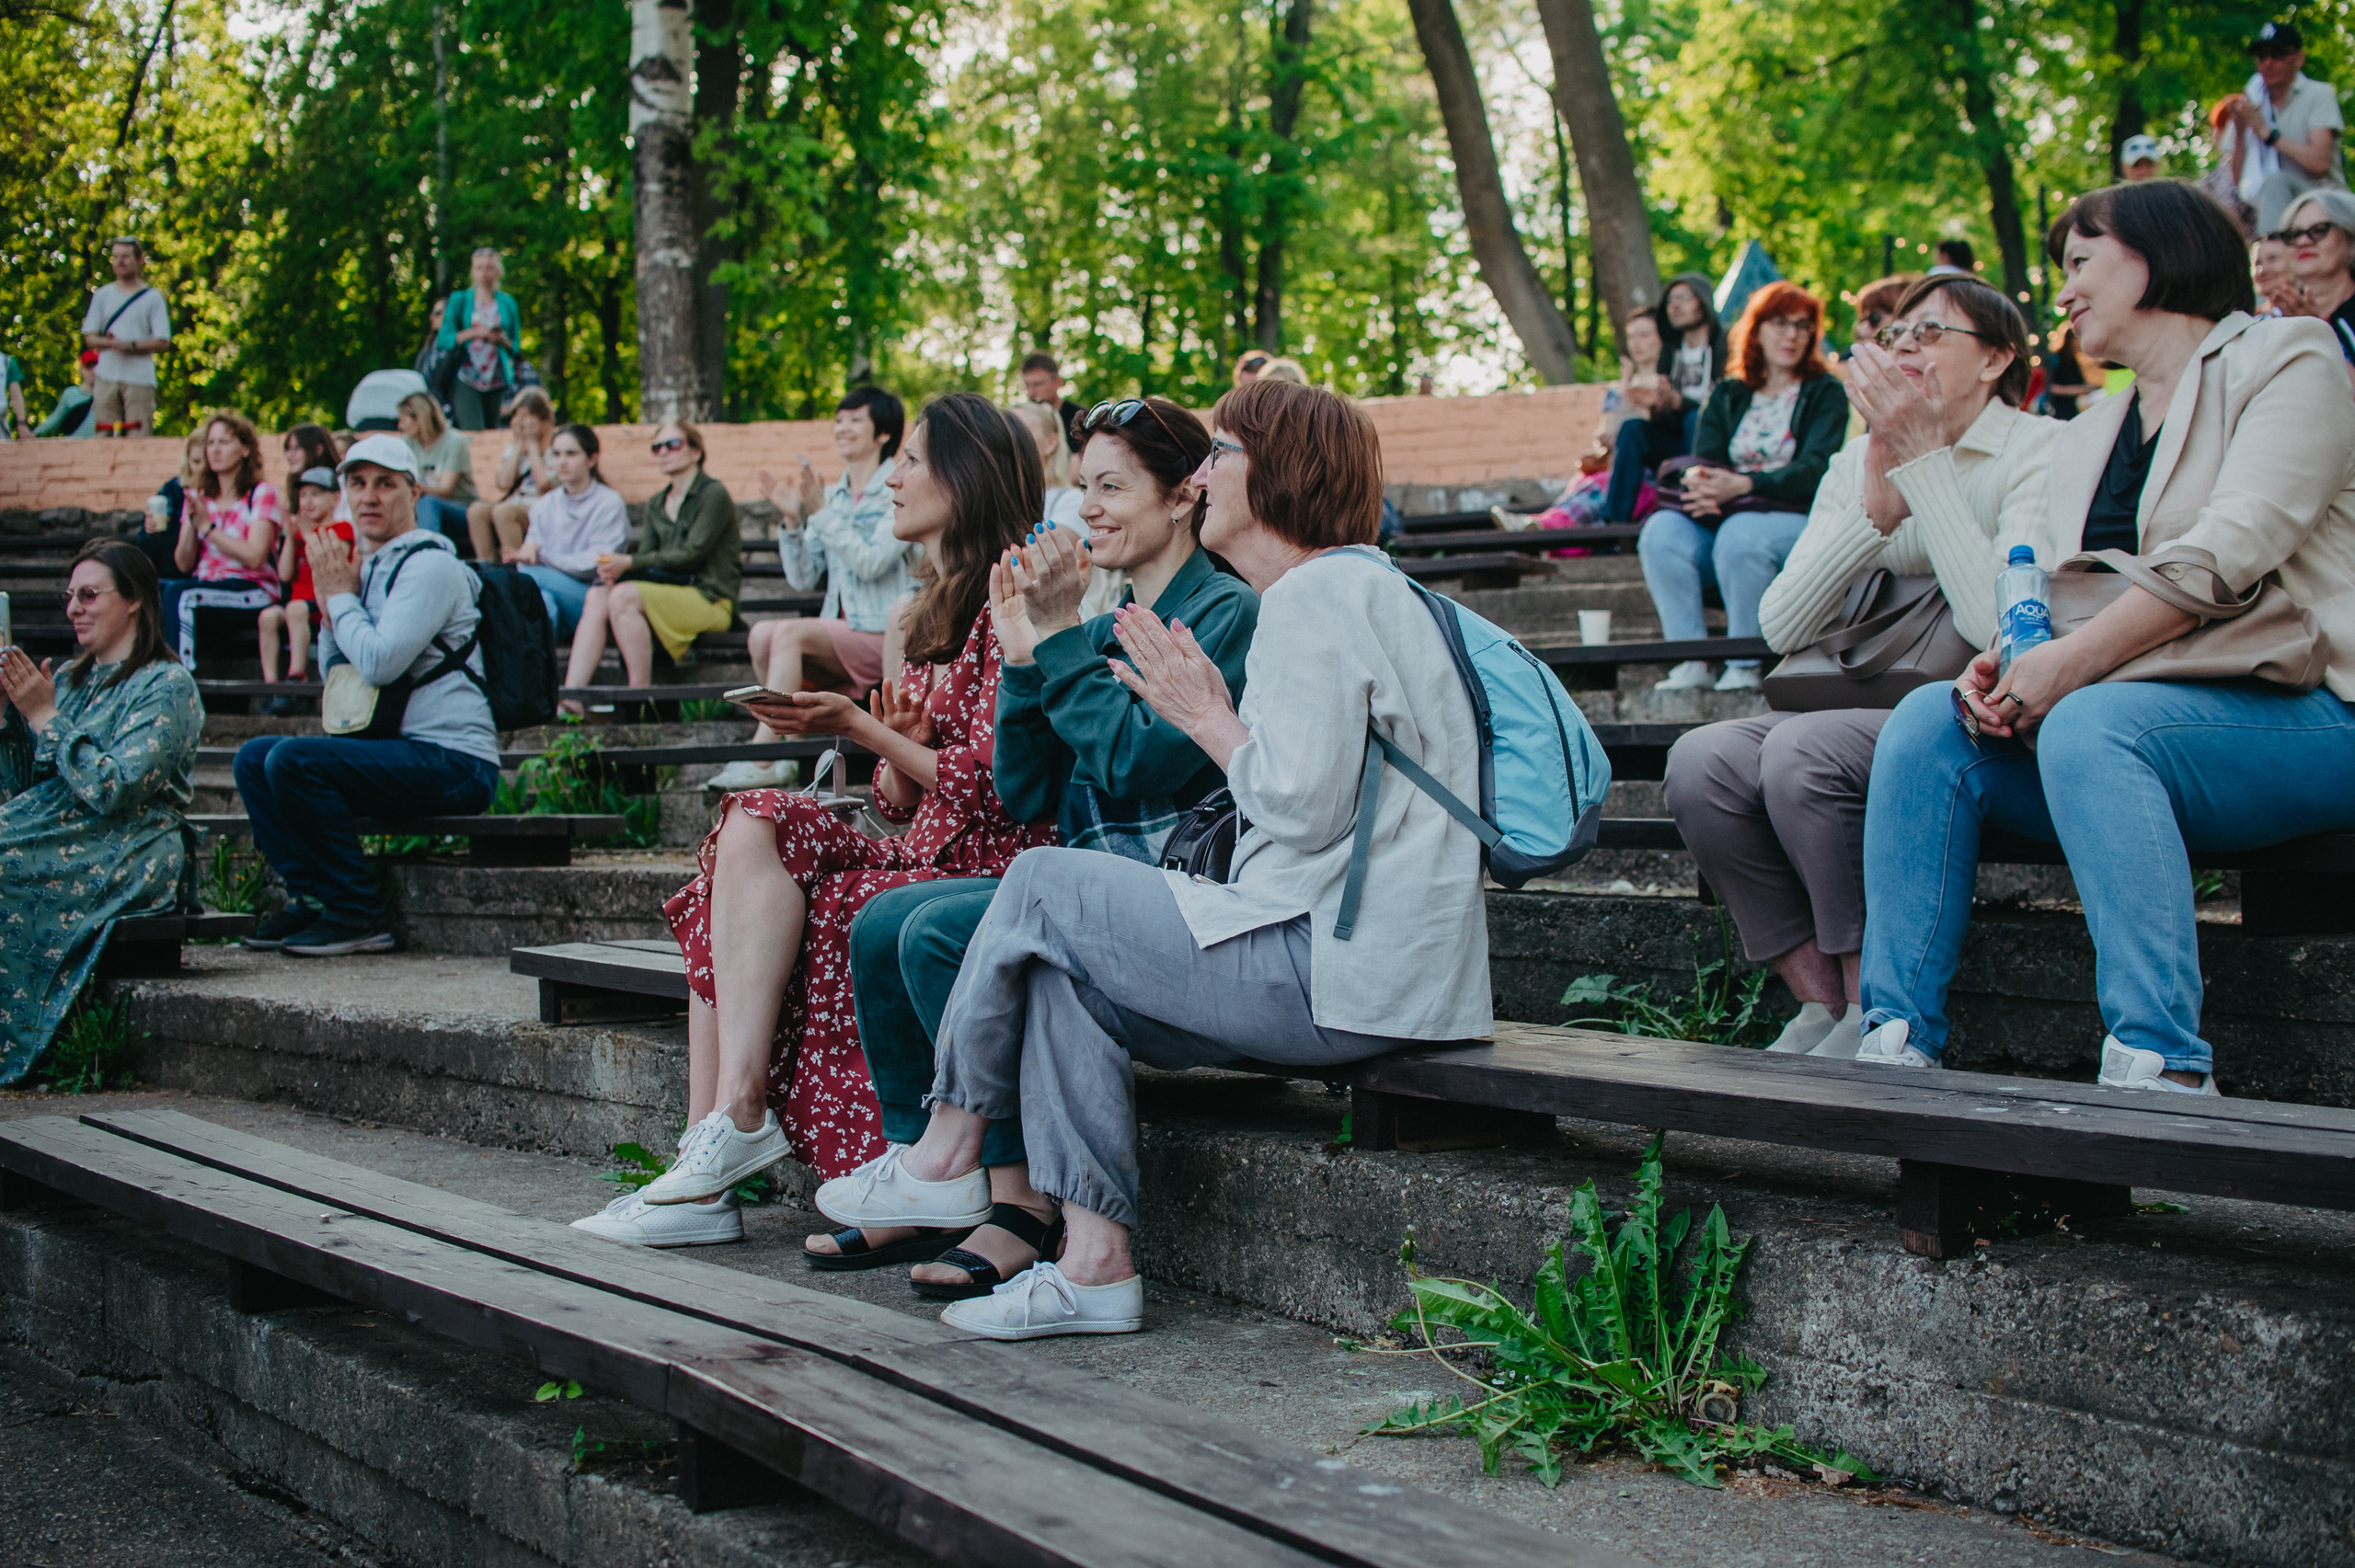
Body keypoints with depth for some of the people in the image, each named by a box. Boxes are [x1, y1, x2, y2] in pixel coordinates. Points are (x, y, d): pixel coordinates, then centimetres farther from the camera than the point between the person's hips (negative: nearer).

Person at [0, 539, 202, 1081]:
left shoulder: (166, 686, -3)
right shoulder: (69, 679, 20)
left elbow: (112, 789, -16)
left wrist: (45, 717, -11)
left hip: (121, 856, -7)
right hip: (53, 836, 7)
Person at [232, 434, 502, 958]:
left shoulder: (430, 565, -10)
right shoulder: (375, 566, 18)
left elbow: (380, 662, -22)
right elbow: (336, 675, 24)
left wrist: (339, 595, -7)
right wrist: (331, 609, 7)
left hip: (453, 760, -10)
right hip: (398, 751, 10)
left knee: (292, 759, -24)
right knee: (254, 757, 8)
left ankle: (359, 914, -15)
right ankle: (310, 898, 5)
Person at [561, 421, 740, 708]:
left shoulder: (714, 495, -3)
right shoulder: (656, 505, 20)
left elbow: (692, 553, -14)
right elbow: (646, 553, 10)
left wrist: (630, 563, -17)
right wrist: (616, 568, -14)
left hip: (711, 600, -7)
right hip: (671, 590, 7)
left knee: (624, 596, -29)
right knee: (597, 596, -18)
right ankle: (571, 697, -31)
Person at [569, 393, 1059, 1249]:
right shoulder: (929, 616, 21)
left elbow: (989, 784, -15)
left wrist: (863, 729, -10)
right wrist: (899, 747, -4)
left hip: (979, 864, -8)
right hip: (916, 853, 8)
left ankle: (737, 1116, -19)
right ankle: (706, 1171, -19)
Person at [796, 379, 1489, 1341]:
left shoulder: (1318, 594, -11)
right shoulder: (1351, 587, 21)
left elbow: (1301, 805, -19)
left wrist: (1206, 716, -5)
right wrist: (1210, 712, 12)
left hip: (1334, 975, -10)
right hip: (1341, 967, 10)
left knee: (1044, 886, -3)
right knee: (1061, 977, 6)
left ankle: (944, 1157, 11)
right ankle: (1094, 1264, 0)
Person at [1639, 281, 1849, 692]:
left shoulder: (1826, 393, 5)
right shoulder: (1727, 395, 18)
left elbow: (1813, 471, -9)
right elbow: (1705, 458, 6)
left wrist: (1743, 485, -25)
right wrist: (1701, 482, -22)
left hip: (1797, 514, -4)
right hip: (1724, 516, 4)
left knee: (1740, 535, -37)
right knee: (1662, 532, -26)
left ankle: (1744, 664, -27)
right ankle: (1691, 659, -26)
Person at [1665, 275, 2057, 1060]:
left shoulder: (2039, 451, -4)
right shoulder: (1857, 463, 14)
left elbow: (2000, 625, -22)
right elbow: (1781, 627, 2)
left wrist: (1923, 462, -17)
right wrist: (1877, 509, -11)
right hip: (1862, 713, 6)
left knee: (1801, 751, -31)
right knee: (1699, 759, -21)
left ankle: (1877, 1015, -17)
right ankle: (1821, 1005, -12)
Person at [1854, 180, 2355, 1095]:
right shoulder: (2086, 437, 25)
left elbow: (2232, 548, -14)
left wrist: (2073, 661, -21)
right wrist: (2001, 668, -11)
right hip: (2128, 716, 6)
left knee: (2089, 725, -35)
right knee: (1928, 720, -17)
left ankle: (2162, 1070, -40)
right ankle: (1896, 1042, -23)